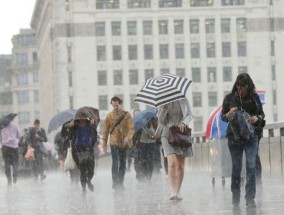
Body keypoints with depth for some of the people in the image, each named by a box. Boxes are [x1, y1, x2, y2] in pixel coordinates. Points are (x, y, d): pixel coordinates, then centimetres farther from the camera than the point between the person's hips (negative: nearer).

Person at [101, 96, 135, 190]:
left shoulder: (126, 115, 4)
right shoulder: (109, 116, 5)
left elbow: (131, 128, -5)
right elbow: (105, 130, 8)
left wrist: (128, 137, -22)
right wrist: (104, 143, 3)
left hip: (124, 143, 2)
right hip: (114, 143, -2)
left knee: (123, 164, 8)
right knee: (115, 163, -14)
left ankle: (120, 183, 18)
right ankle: (115, 183, -14)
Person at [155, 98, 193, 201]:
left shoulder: (183, 100, 5)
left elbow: (189, 115, 9)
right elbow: (161, 120, -2)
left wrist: (183, 123, -11)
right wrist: (164, 108, -18)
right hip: (168, 133, -2)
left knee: (180, 165, 3)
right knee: (172, 163, -18)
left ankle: (178, 192, 11)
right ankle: (173, 191, -21)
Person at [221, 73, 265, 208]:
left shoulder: (254, 97, 3)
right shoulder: (229, 98, 0)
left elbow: (262, 113, 12)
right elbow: (223, 116, 5)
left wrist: (257, 118, -10)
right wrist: (229, 114, -18)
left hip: (251, 136, 0)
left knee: (251, 165, -9)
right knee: (236, 167, 4)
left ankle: (250, 199, -9)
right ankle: (235, 198, 15)